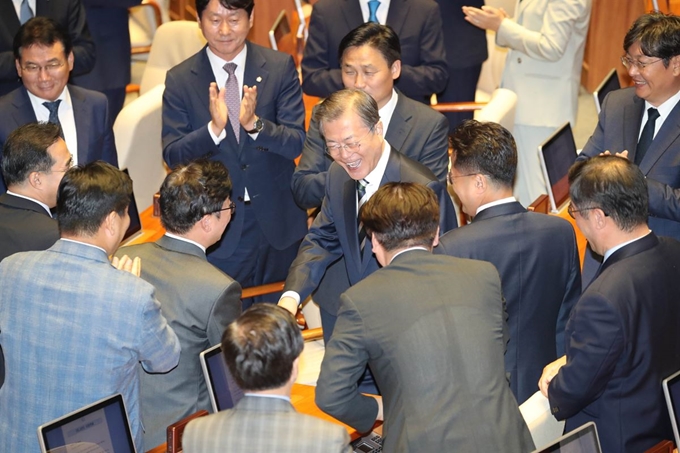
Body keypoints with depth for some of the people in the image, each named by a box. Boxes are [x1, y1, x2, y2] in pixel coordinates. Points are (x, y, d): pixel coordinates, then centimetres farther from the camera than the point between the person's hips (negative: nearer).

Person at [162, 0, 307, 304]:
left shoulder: (281, 68, -3)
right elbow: (172, 156, -8)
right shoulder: (179, 80, -3)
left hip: (276, 223, 1)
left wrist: (254, 123, -28)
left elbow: (296, 143, -9)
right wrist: (214, 128, -26)